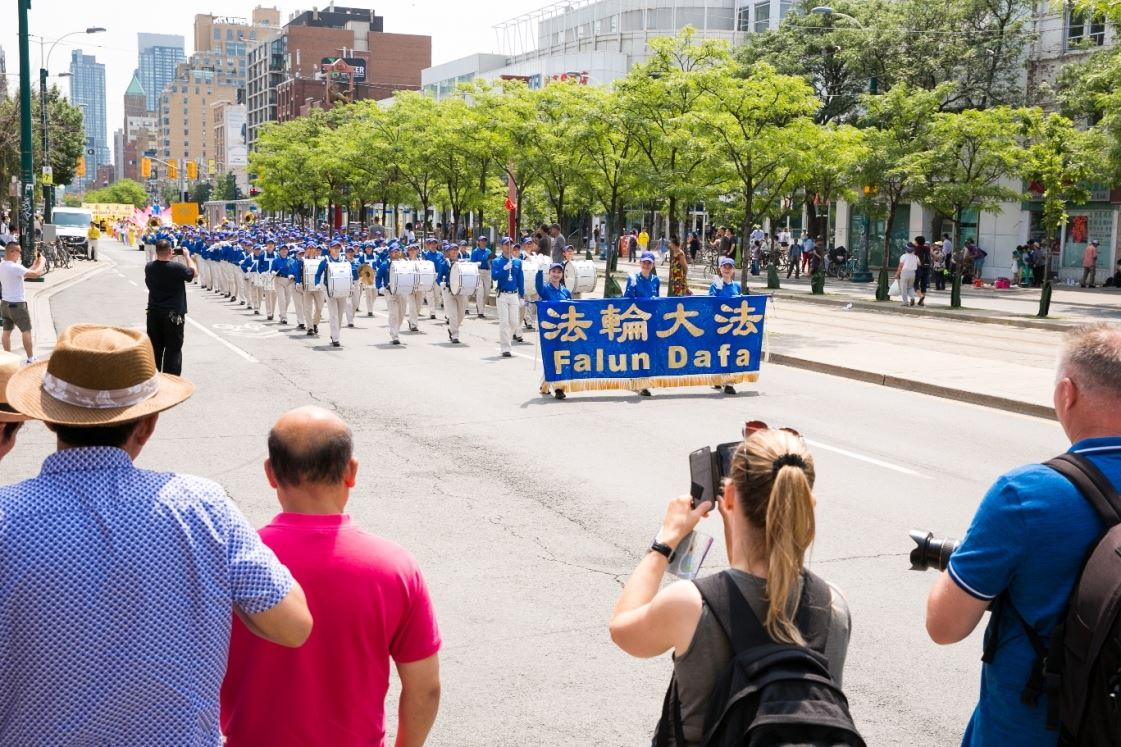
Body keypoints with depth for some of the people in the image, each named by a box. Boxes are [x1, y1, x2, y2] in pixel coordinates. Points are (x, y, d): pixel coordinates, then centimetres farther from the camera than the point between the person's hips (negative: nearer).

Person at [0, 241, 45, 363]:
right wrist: (42, 263, -10)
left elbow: (23, 274, 13)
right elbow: (35, 274, -26)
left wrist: (34, 264, 9)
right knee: (26, 331, 1)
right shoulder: (15, 267, -23)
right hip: (17, 304, -8)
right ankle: (31, 358, 5)